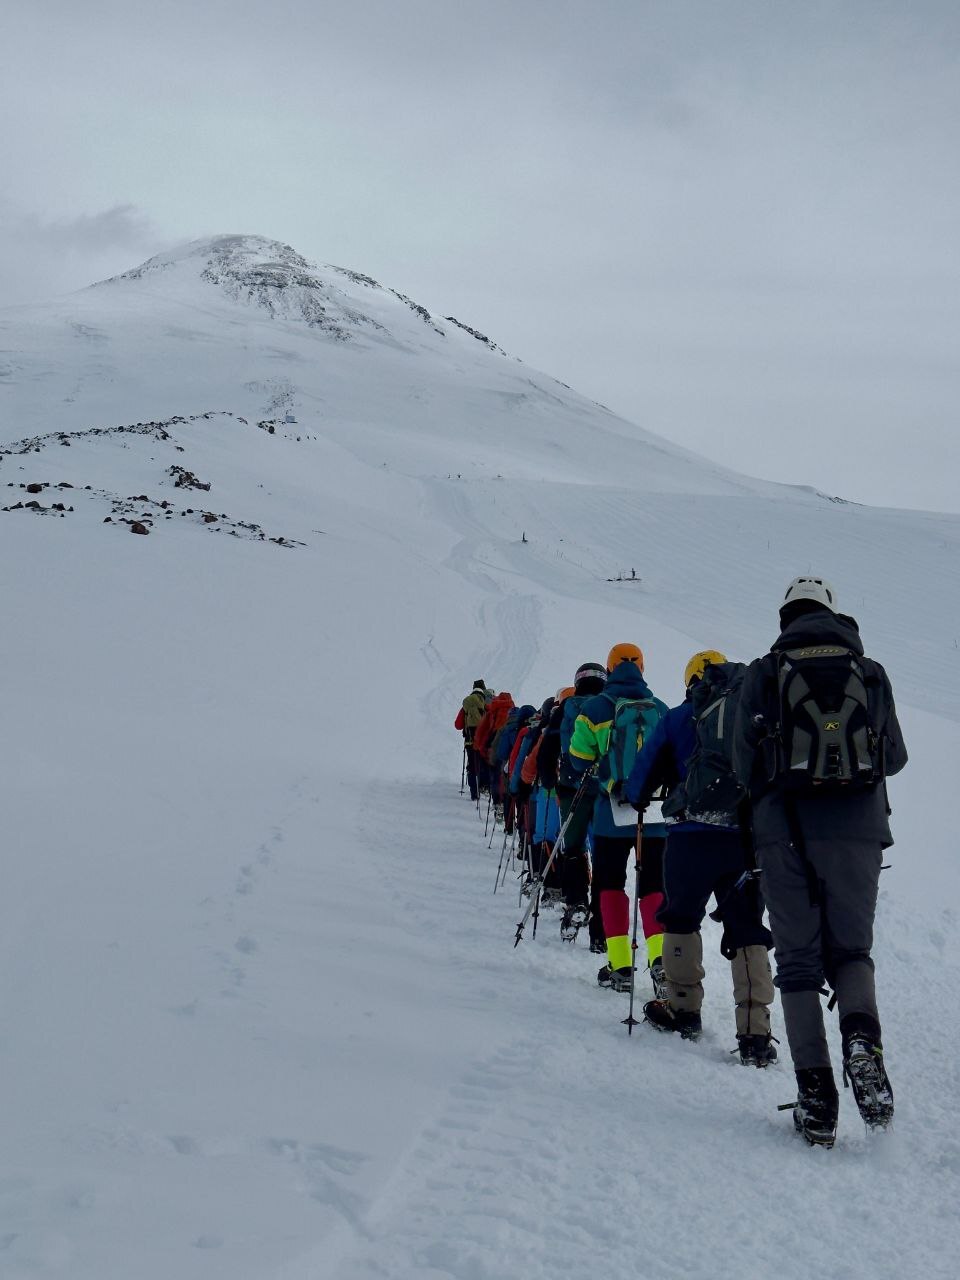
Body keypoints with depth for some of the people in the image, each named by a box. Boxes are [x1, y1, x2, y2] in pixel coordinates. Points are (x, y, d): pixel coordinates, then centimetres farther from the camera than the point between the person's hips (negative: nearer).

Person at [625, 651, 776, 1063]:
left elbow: (645, 771, 7)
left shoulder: (678, 719, 5)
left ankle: (683, 1007, 20)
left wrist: (633, 799, 27)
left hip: (692, 836, -2)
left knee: (681, 918, 18)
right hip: (750, 839, 2)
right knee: (747, 932, 5)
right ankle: (755, 1032, -4)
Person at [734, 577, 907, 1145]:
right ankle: (862, 1034, -19)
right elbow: (895, 756, 12)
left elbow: (745, 762, 3)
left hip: (786, 827, -1)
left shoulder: (764, 673, 4)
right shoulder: (871, 672, 8)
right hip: (858, 827, 1)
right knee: (851, 947, 12)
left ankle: (816, 1092, -3)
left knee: (798, 959, 5)